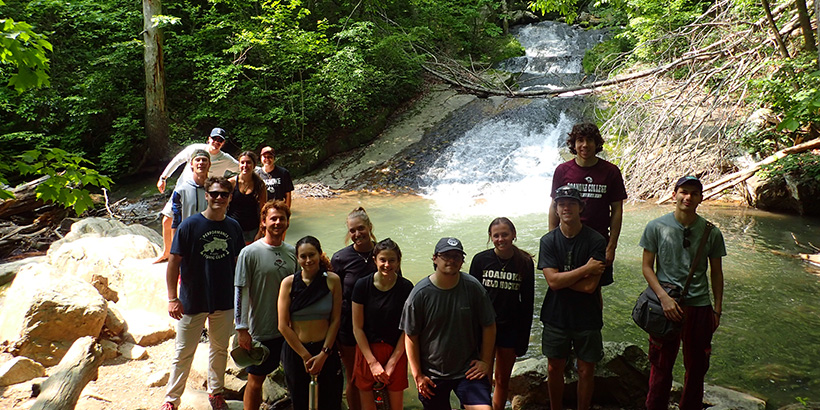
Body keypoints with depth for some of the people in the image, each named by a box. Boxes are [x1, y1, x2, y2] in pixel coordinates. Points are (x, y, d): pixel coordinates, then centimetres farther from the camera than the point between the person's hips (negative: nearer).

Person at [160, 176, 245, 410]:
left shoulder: (234, 228, -1)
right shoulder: (190, 226, -11)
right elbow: (174, 262, -9)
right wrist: (172, 298, -14)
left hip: (225, 302, 3)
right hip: (192, 302, -3)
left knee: (220, 349, 18)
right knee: (184, 353, 8)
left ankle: (215, 391, 37)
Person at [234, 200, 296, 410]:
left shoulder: (293, 252, 4)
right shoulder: (250, 253, -10)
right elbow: (241, 292, -9)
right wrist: (242, 329, -11)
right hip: (261, 330, -4)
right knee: (256, 380, 9)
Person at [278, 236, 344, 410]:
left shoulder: (332, 280, -4)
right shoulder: (289, 283, -5)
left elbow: (335, 320, -2)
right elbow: (283, 326, -6)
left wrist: (323, 354, -8)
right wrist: (305, 355, -7)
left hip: (326, 352, 0)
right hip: (295, 352, 0)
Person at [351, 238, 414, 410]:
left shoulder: (406, 287, -6)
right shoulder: (362, 285, -6)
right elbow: (357, 327, -3)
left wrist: (391, 363, -7)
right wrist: (373, 362, -8)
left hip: (396, 352, 0)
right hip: (367, 350, 0)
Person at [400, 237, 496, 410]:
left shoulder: (473, 287, -7)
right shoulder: (420, 294, -10)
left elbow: (489, 326, 3)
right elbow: (411, 337, -4)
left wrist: (485, 361, 2)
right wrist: (417, 375, -3)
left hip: (468, 370, 0)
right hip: (432, 374, 0)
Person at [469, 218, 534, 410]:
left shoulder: (525, 263, -1)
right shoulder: (480, 260, -3)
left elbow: (528, 302, 3)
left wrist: (524, 337, 1)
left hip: (510, 329, 1)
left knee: (502, 380, 12)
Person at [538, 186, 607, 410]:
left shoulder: (596, 241, -11)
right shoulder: (548, 241, -4)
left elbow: (590, 286, -18)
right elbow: (552, 281, -15)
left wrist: (561, 277, -14)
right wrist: (586, 268, -18)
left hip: (587, 317, -2)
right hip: (556, 316, 2)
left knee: (586, 370, 10)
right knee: (554, 368, 14)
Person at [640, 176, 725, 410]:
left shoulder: (711, 232, -2)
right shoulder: (656, 227, -6)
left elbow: (716, 272, 8)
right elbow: (647, 267, -3)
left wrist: (717, 309, 7)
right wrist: (664, 297, -14)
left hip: (699, 306, 2)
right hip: (666, 305, -1)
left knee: (697, 367, 14)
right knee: (661, 365, 11)